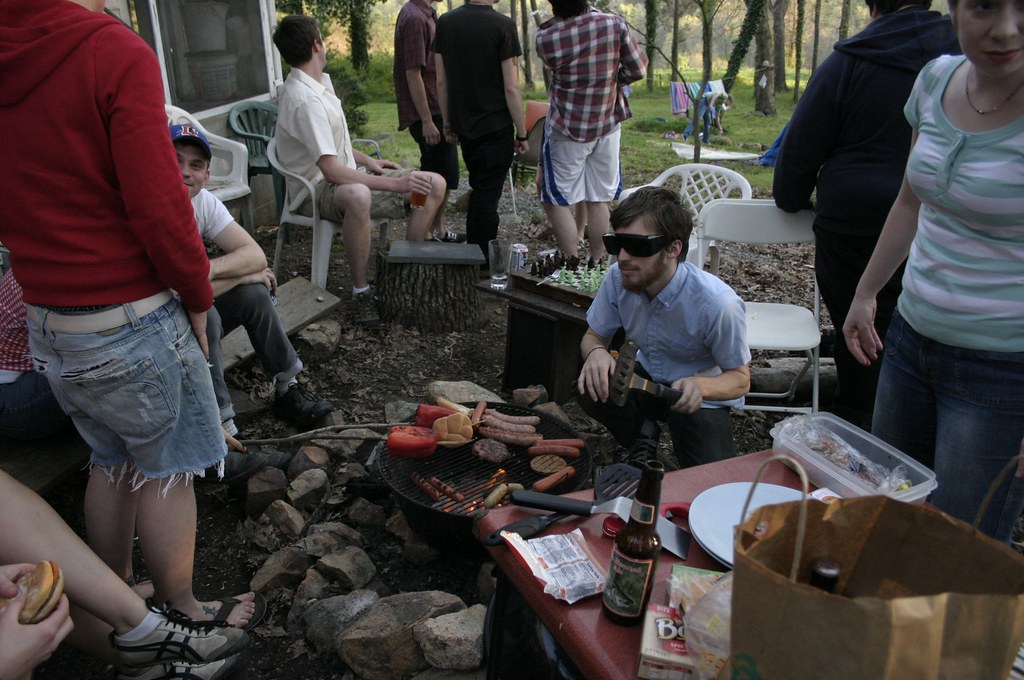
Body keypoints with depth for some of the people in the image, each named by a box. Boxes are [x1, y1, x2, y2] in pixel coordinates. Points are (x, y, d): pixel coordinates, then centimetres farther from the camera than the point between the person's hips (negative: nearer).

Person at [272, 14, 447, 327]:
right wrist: (395, 184, -28)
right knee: (357, 196, -46)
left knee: (436, 184, -1)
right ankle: (361, 291, -31)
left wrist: (367, 161, 13)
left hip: (347, 176, 10)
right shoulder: (304, 99, -23)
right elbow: (332, 171, -29)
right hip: (319, 190, -9)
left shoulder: (319, 84, 8)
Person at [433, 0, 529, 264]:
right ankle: (482, 264, 9)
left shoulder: (445, 22, 3)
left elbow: (441, 81, 6)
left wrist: (447, 123, 16)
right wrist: (522, 134, -6)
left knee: (478, 190, 21)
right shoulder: (503, 25, -13)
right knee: (487, 194, 3)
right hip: (496, 127, -5)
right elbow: (511, 88, -14)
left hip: (464, 125, 5)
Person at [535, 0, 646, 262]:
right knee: (598, 200, 12)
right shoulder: (614, 24, -13)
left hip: (566, 130, -3)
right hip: (607, 125, 3)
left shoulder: (545, 37, -17)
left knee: (557, 201, 7)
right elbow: (638, 69, -3)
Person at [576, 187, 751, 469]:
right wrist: (596, 352, -29)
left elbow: (740, 378, -18)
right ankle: (643, 435, 4)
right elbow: (593, 336, -3)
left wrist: (700, 385, -41)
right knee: (589, 389, -26)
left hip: (702, 395, -3)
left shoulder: (718, 303, -31)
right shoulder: (618, 278, -19)